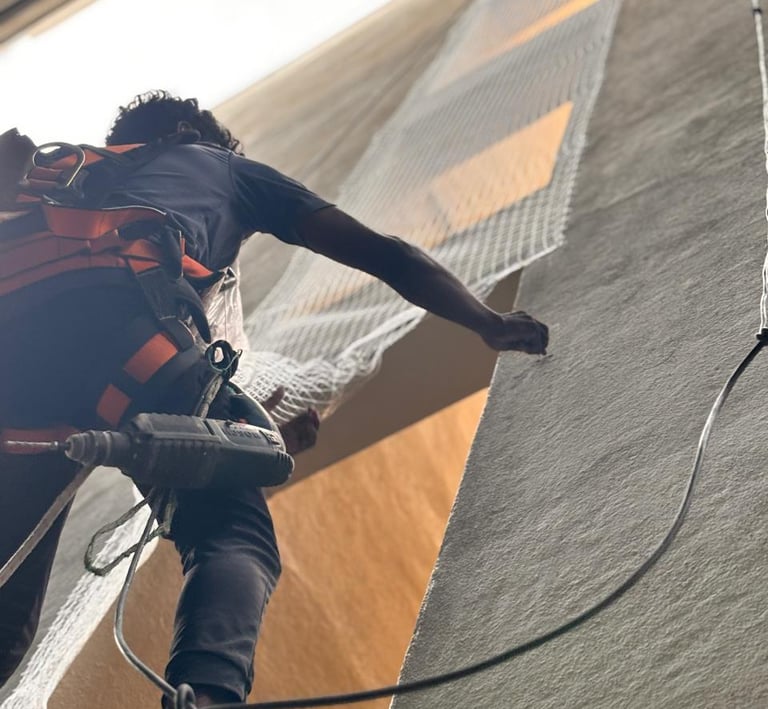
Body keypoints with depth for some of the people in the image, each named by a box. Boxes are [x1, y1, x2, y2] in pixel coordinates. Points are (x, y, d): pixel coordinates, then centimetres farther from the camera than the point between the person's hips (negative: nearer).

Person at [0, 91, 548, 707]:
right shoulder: (230, 167, 34)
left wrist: (250, 418, 47)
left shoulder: (85, 176, 45)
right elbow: (388, 256, 27)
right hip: (132, 310, -4)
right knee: (236, 538, 1)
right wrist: (491, 324, 37)